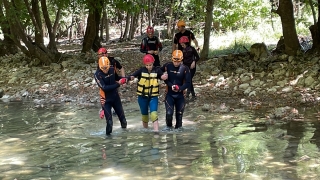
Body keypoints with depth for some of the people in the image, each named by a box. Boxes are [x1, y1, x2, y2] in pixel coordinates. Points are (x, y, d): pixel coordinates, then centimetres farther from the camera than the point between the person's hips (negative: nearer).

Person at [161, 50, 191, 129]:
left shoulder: (185, 69, -8)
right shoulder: (167, 66, -5)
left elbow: (188, 83, -8)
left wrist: (180, 88, -25)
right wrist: (171, 86, -11)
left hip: (180, 95, 0)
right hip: (169, 94, 0)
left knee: (179, 115, 7)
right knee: (169, 113, -12)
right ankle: (169, 128, 13)